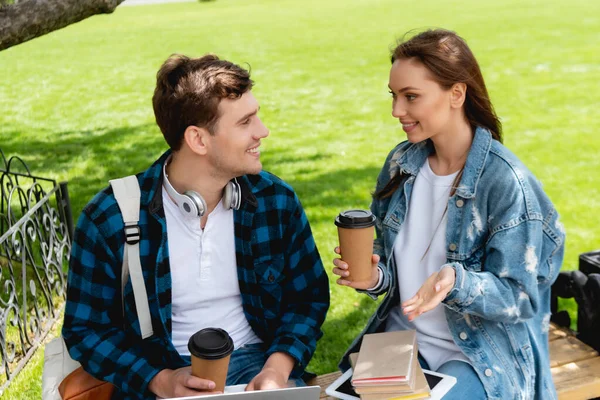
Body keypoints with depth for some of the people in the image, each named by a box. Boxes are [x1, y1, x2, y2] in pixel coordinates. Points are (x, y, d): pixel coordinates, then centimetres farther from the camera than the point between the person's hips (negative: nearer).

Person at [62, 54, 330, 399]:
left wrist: (277, 367, -12)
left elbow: (308, 297, 5)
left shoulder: (277, 200, -4)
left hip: (252, 360, 1)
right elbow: (85, 328, -3)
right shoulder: (109, 217, -12)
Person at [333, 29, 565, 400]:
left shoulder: (506, 181, -19)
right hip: (401, 332, 5)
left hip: (482, 354, -4)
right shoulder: (402, 162, -1)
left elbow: (520, 298, -15)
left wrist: (454, 280, -33)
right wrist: (374, 276, -13)